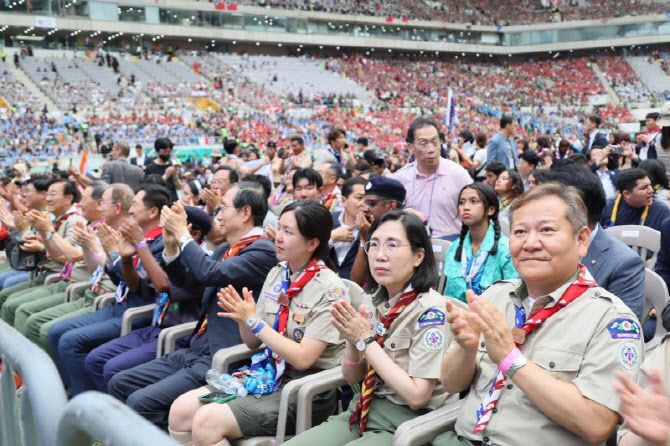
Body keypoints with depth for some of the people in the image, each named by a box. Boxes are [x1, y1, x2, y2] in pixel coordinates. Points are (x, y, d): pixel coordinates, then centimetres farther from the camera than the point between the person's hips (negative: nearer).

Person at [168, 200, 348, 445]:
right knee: (180, 410, -7)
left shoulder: (330, 289, -16)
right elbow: (253, 342, 9)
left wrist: (253, 320, -19)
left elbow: (303, 358, -20)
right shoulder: (277, 274, 5)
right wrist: (242, 319, -12)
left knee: (207, 422, -21)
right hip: (268, 374, 7)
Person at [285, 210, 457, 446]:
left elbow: (417, 396, -20)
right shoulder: (374, 300, 3)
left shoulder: (430, 310, -16)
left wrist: (366, 340, -18)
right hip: (365, 411, 6)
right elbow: (352, 378, 9)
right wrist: (352, 341, -12)